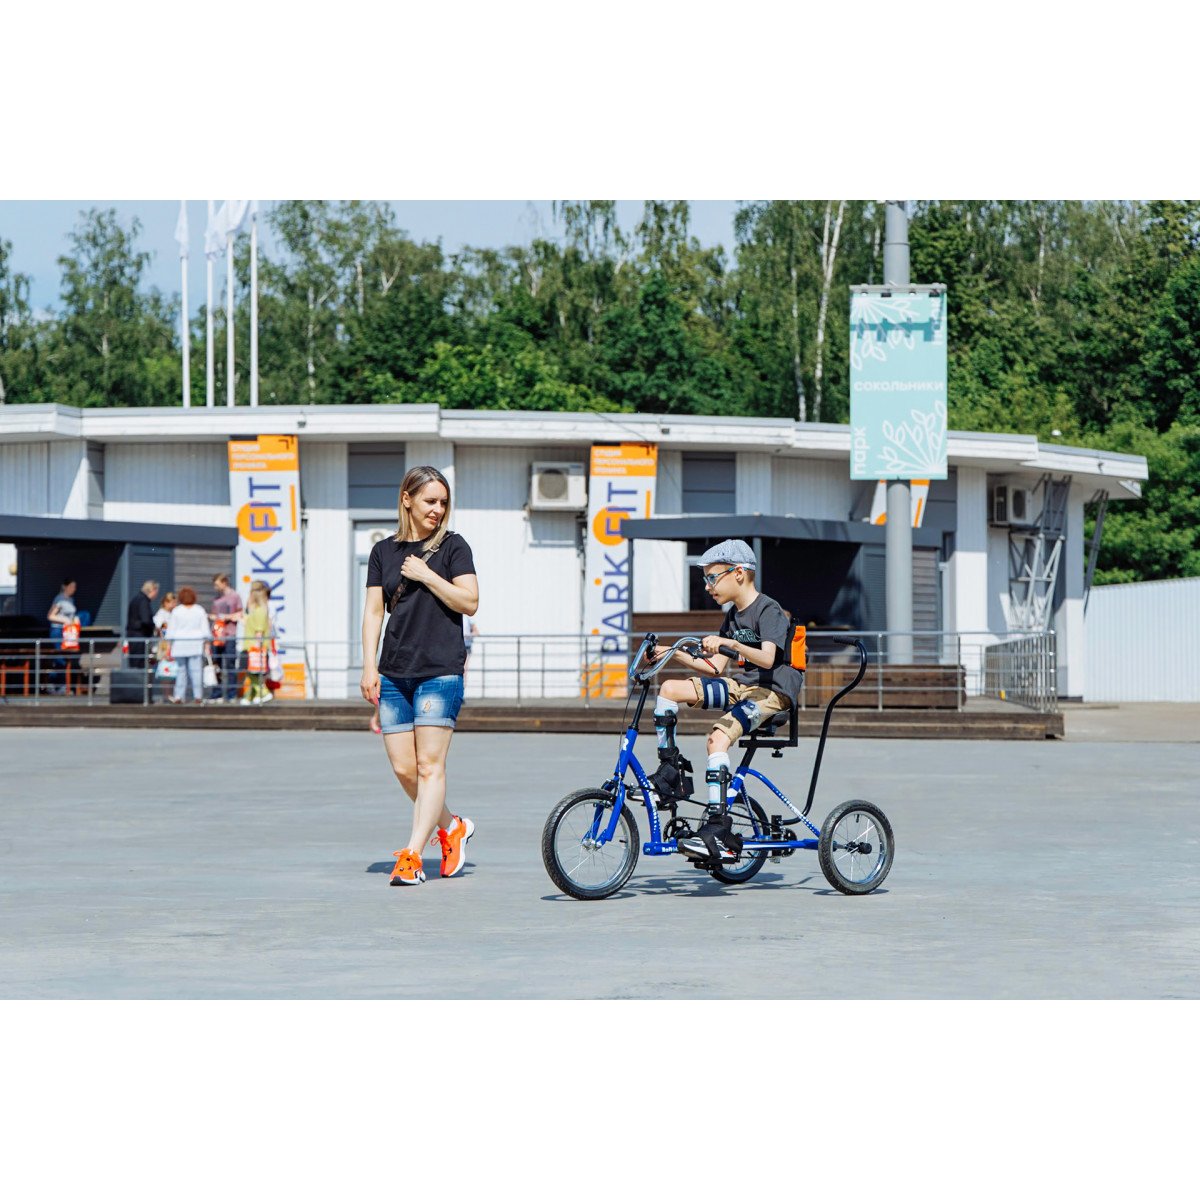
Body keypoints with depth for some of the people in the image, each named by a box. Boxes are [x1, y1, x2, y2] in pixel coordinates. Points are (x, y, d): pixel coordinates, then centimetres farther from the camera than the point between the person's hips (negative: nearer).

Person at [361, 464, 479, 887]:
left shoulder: (453, 546, 3)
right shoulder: (384, 550, 13)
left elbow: (469, 602, -5)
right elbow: (374, 610, 11)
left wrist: (426, 575, -10)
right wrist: (369, 666, 2)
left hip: (441, 670, -4)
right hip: (394, 674, 4)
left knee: (430, 765, -9)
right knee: (403, 768, 3)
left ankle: (412, 854, -11)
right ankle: (452, 827, 24)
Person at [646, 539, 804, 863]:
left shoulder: (769, 610, -10)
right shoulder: (733, 616, 16)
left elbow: (767, 658, -27)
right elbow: (715, 667, 15)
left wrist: (730, 644, -41)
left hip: (773, 692, -9)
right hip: (741, 686, 9)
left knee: (718, 735, -33)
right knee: (670, 689, -8)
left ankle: (717, 830, -37)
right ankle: (669, 767, -1)